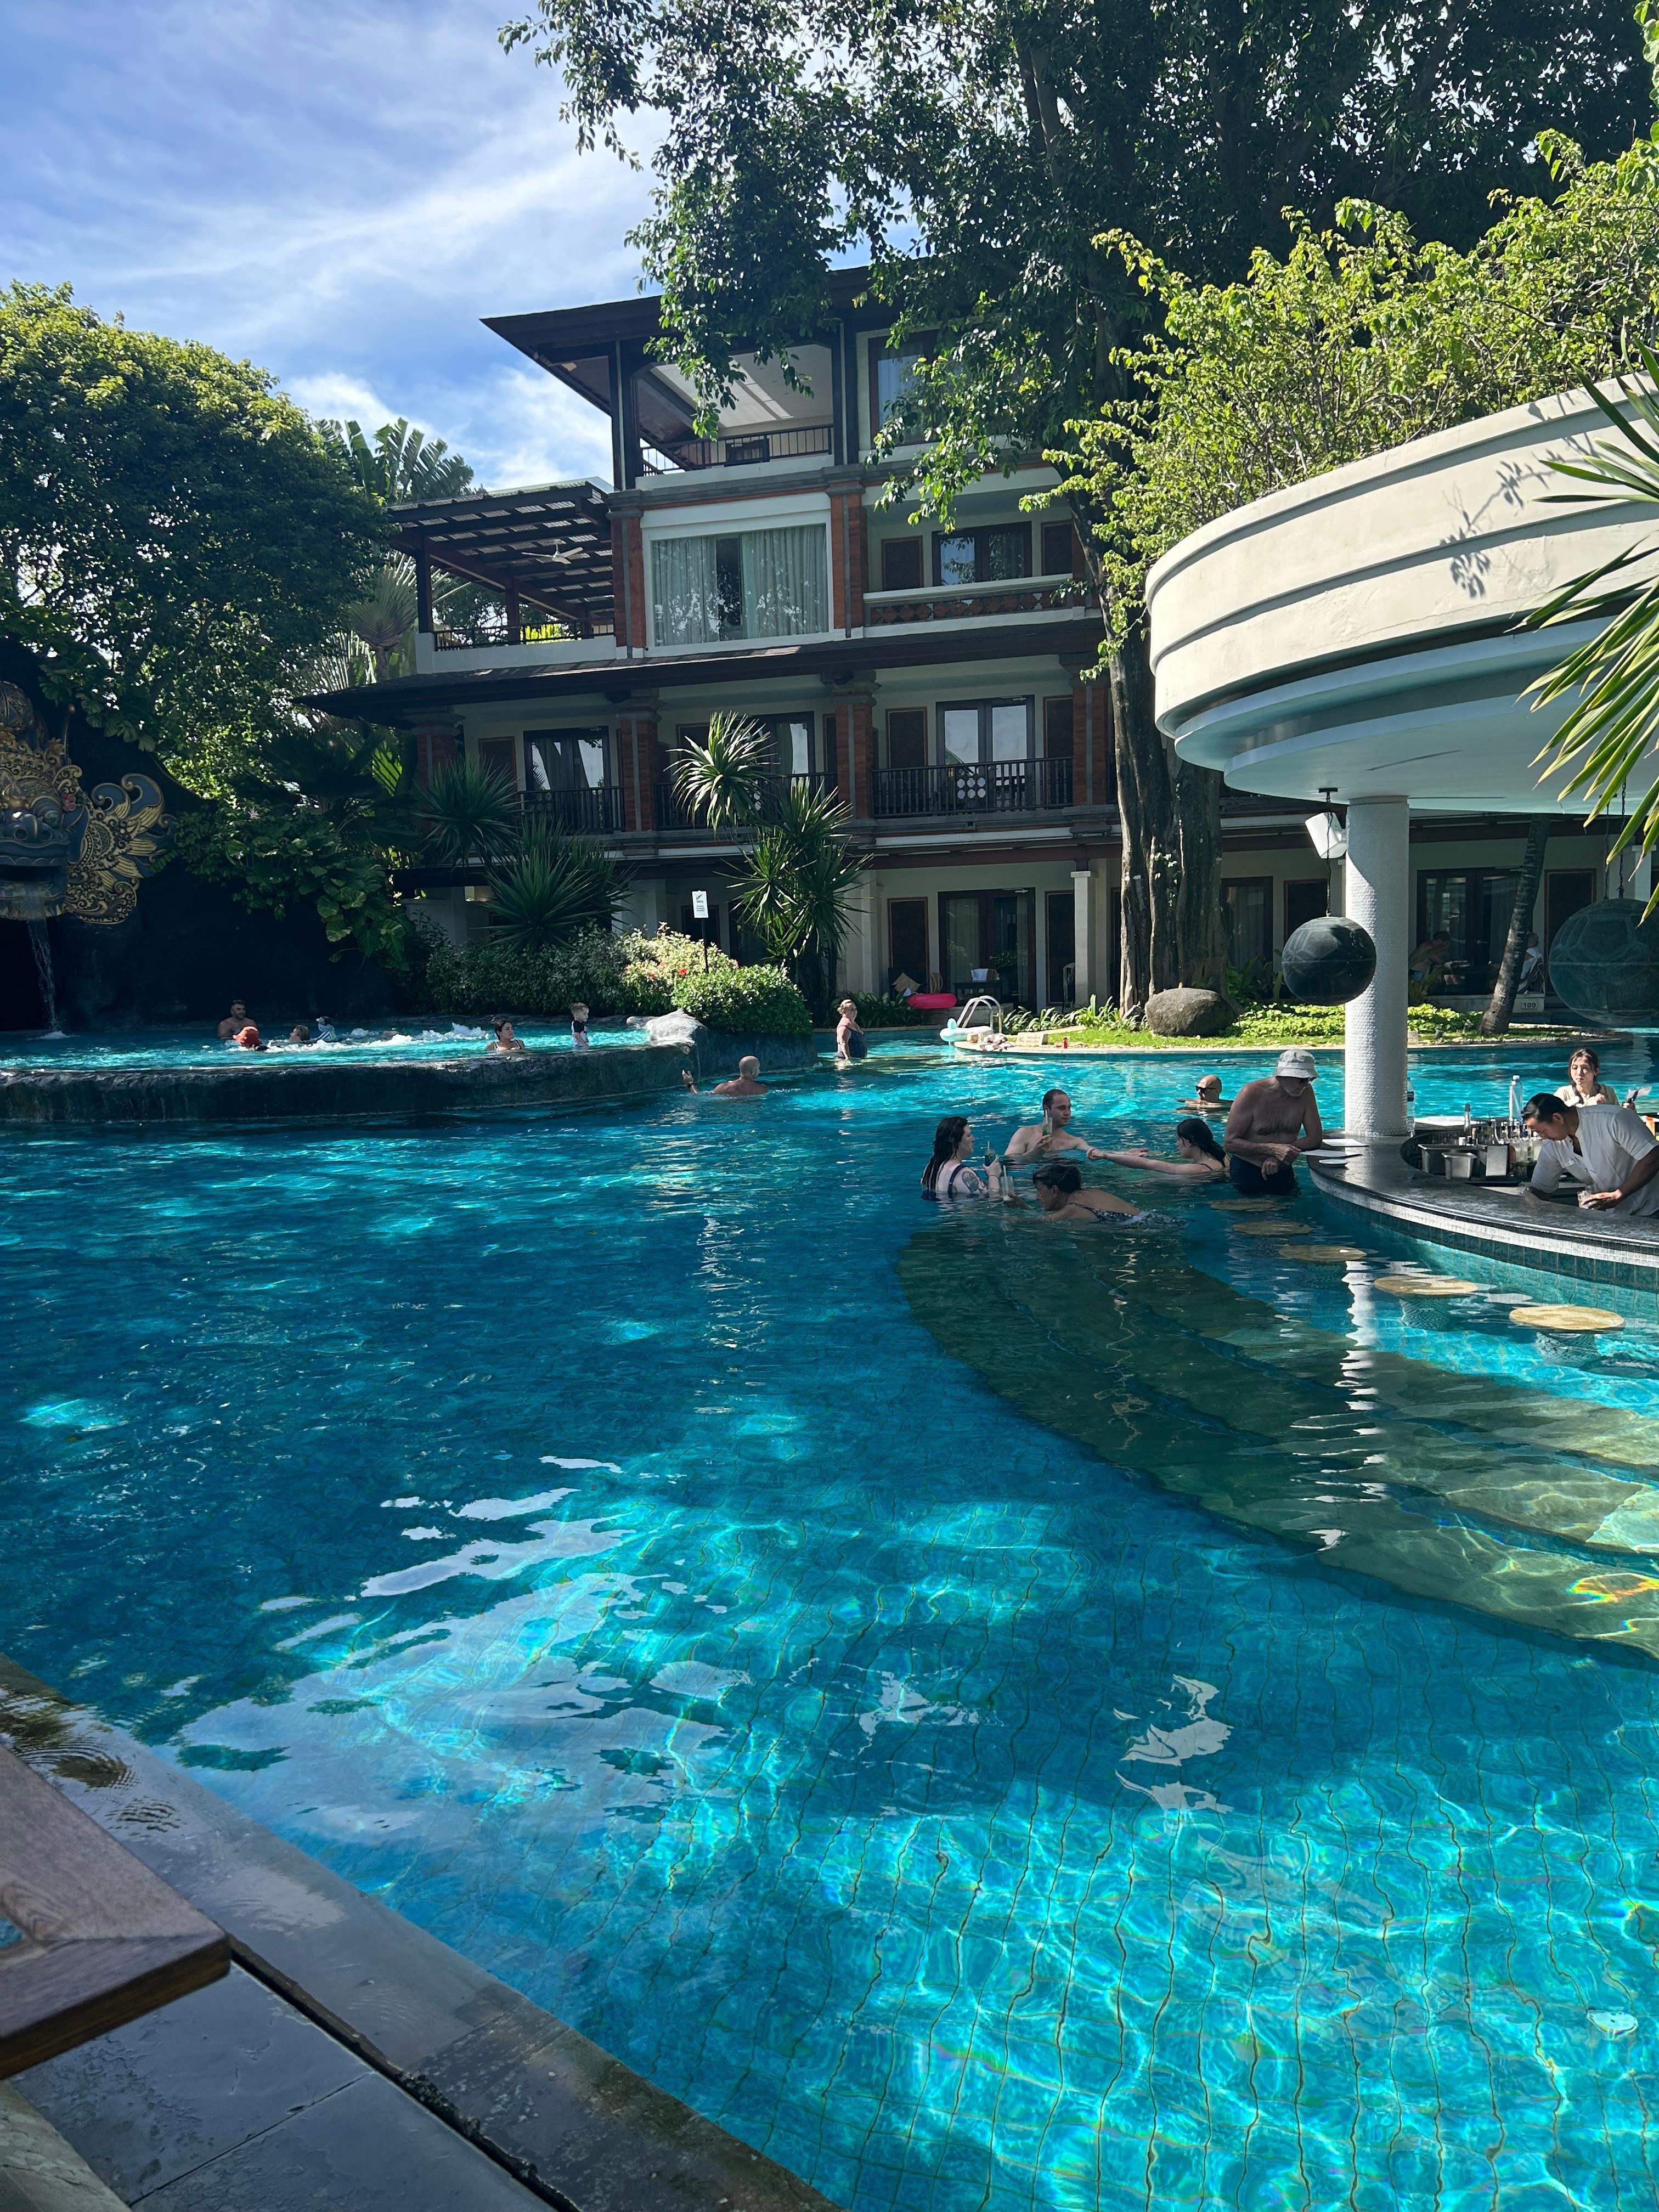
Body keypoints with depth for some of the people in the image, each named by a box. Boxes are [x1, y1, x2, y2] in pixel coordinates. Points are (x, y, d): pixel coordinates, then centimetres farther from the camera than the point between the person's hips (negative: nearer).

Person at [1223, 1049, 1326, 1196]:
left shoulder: (1306, 1092, -2)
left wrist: (1278, 1156, -16)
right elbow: (1230, 1142, -17)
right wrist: (1274, 1149, -27)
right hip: (1246, 1173, -4)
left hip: (1284, 1172, 4)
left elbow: (1316, 1138, -1)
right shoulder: (1252, 1093, -16)